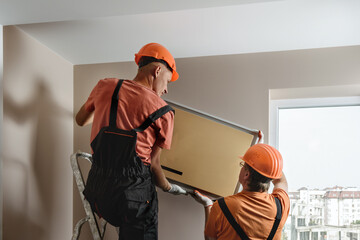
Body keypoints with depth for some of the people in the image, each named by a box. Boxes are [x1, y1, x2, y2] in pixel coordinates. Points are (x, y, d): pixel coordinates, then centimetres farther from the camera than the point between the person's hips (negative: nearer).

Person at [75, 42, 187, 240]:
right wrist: (169, 188, 20)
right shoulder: (163, 112, -4)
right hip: (134, 193, -4)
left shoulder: (105, 86, 5)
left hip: (97, 193, 5)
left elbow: (81, 120, 22)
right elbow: (153, 164, 2)